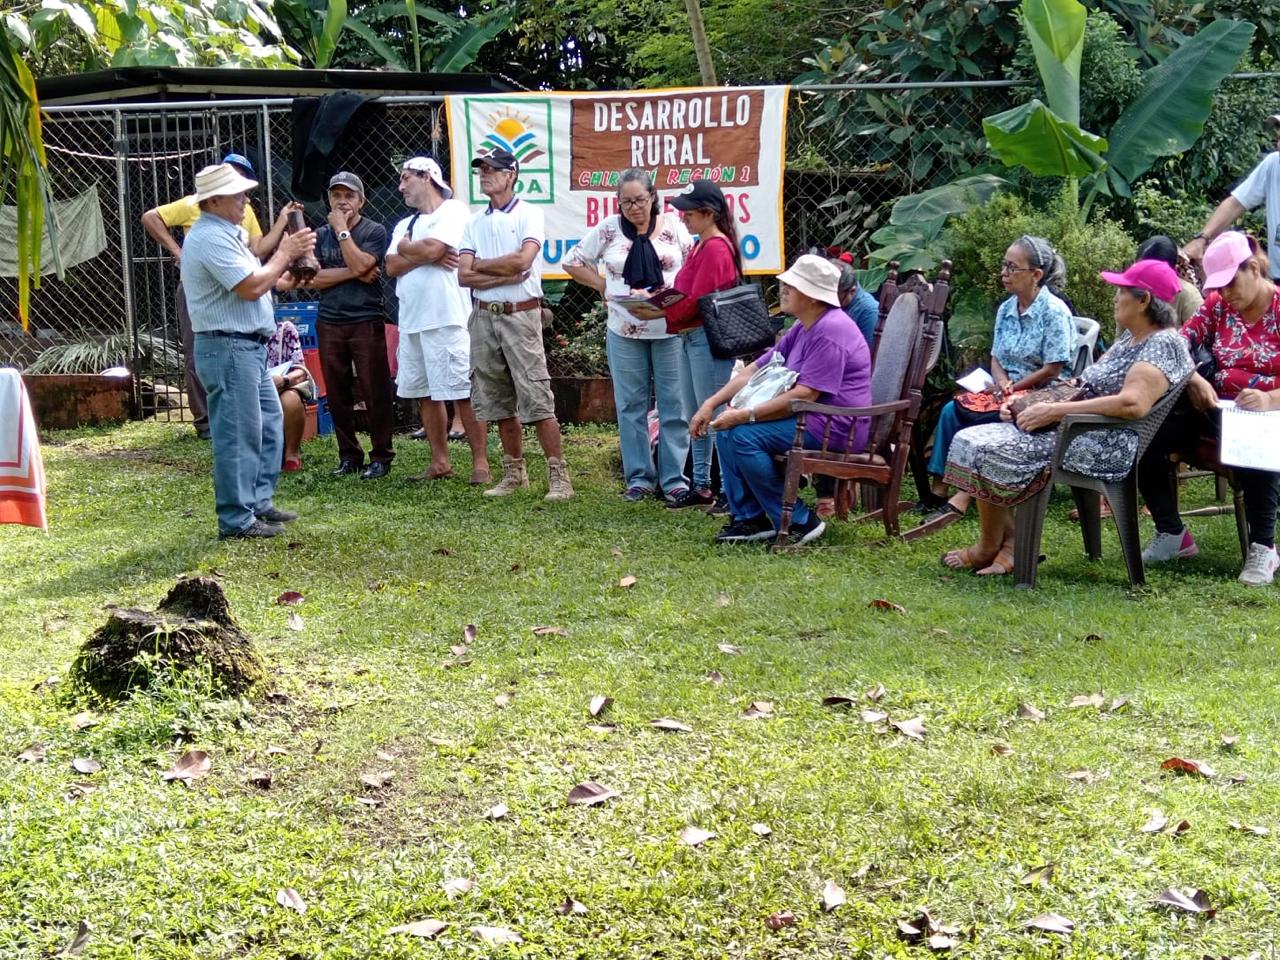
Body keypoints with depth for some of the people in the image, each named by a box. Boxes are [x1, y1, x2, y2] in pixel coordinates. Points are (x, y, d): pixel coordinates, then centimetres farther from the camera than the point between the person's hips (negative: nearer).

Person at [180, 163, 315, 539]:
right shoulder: (211, 238, -17)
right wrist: (285, 253, -9)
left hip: (249, 346, 11)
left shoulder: (226, 233, 17)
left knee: (269, 425, 16)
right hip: (228, 348, -11)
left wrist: (288, 264, 7)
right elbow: (251, 287, -22)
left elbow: (256, 281, 21)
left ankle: (259, 502, 25)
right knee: (238, 435, -6)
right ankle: (237, 519, 1)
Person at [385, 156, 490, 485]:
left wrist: (405, 247, 3)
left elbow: (432, 248, -16)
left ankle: (480, 463, -3)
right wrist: (428, 256, -8)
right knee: (425, 394, 10)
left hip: (447, 318, -8)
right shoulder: (404, 224, 20)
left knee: (463, 393, -7)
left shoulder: (453, 211, -2)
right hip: (411, 321, 8)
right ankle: (440, 463, 17)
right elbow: (392, 267, 6)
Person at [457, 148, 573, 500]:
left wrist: (481, 265, -4)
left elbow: (523, 259, -18)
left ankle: (559, 475, -7)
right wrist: (505, 275, -11)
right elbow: (464, 276, 2)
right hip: (484, 316, 6)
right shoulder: (474, 223, 12)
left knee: (536, 398, -10)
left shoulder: (529, 215, -2)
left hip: (520, 314, -6)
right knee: (499, 401, 10)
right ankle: (514, 472, 20)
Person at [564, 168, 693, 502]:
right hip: (624, 332, 1)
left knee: (674, 404, 1)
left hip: (670, 329, -1)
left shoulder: (673, 226, 3)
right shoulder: (608, 229, 3)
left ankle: (674, 477, 9)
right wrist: (603, 287, 1)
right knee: (631, 405, 6)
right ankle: (638, 477, 15)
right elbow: (573, 262, 10)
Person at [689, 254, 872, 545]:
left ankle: (799, 522, -14)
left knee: (743, 435, -23)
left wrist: (745, 416, -24)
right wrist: (711, 403, 4)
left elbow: (804, 395, -26)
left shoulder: (830, 331, -19)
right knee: (726, 428, 6)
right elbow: (755, 369, 15)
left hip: (836, 426, -11)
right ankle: (749, 518, 5)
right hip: (809, 417, 11)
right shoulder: (803, 328, 15)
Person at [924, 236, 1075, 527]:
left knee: (981, 420, -30)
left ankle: (961, 498, -24)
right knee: (951, 410, -17)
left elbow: (1052, 370, -14)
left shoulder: (1054, 311, -12)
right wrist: (1001, 382, -9)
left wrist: (1011, 388, -13)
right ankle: (939, 487, -20)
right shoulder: (1006, 309, 10)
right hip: (1006, 392, 7)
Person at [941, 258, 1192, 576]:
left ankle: (988, 549, 3)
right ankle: (1009, 546, -3)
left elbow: (1132, 404, -29)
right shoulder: (1129, 338, 17)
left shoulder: (1164, 344, -14)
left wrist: (1054, 410, -25)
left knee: (987, 453, -17)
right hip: (1075, 431, 11)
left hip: (1105, 447, -11)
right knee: (971, 441, -1)